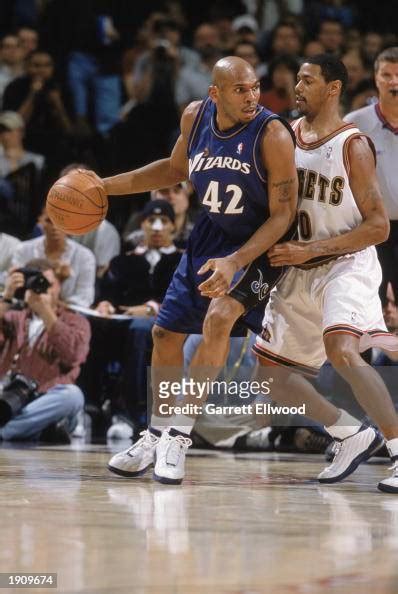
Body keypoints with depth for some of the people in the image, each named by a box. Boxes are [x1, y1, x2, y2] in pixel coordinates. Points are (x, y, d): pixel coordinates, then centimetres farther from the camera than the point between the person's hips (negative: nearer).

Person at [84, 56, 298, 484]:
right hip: (210, 235, 7)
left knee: (219, 316, -30)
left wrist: (236, 262, -33)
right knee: (165, 333, 9)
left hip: (260, 241, -6)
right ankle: (156, 436, 29)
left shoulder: (272, 135, -24)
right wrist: (107, 186, 11)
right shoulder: (195, 116, -6)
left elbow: (282, 215, -21)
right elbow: (176, 169, 15)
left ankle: (179, 436, -21)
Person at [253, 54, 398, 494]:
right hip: (300, 272, 8)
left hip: (346, 265, -8)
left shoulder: (353, 146, -12)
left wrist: (309, 250, -21)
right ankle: (354, 437, 21)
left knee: (341, 350, -32)